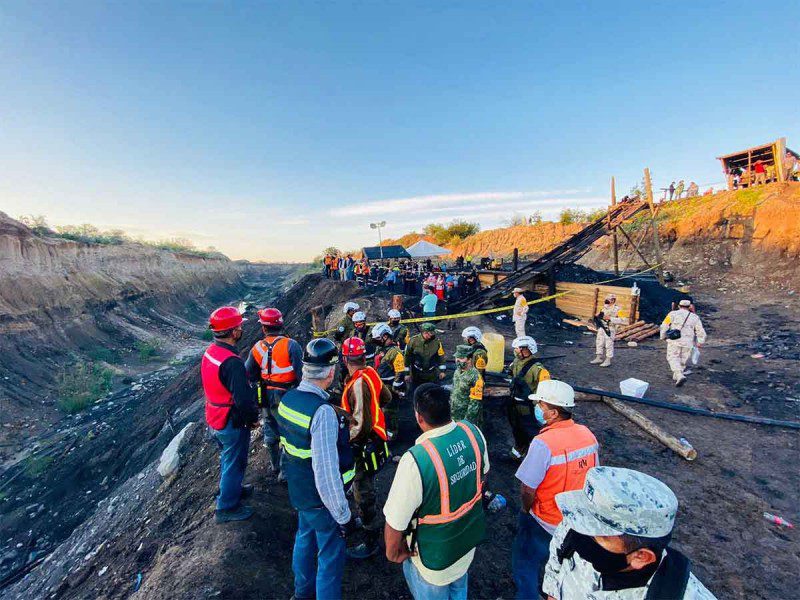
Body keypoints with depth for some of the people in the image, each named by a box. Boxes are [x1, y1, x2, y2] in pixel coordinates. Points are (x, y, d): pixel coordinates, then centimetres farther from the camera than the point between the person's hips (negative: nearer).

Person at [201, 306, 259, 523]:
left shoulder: (209, 352, -3)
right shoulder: (232, 362, -33)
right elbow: (243, 398, -30)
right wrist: (253, 419, -11)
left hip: (214, 418, 9)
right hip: (232, 423, -9)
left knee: (227, 457, 28)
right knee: (234, 463, 12)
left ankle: (231, 489, 50)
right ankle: (227, 508, 30)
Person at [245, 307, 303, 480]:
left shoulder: (257, 348, -5)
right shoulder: (291, 345, -20)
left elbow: (249, 375, 2)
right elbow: (301, 372, -23)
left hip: (266, 396, 5)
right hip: (287, 396, -5)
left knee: (270, 431, 23)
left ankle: (275, 465, 41)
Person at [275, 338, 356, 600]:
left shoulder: (288, 398, -8)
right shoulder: (323, 412, -35)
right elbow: (327, 473, -32)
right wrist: (344, 516, -20)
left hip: (298, 490, 9)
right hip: (322, 500, -8)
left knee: (305, 539, 31)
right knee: (331, 557, 15)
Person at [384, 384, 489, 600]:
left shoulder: (415, 460, -38)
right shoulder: (473, 432, -19)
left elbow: (395, 522, -26)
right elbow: (483, 475, 1)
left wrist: (392, 552, -5)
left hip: (435, 557, -5)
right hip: (471, 537, 5)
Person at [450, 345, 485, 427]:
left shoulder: (475, 377, -21)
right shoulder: (457, 371, 3)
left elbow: (475, 402, -20)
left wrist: (467, 420, -19)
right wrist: (449, 407, 16)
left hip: (467, 418, -7)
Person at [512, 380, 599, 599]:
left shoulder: (543, 443, -33)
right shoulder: (587, 434, -11)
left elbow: (527, 490, -26)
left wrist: (527, 509, -5)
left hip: (546, 523, -7)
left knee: (526, 564, 18)